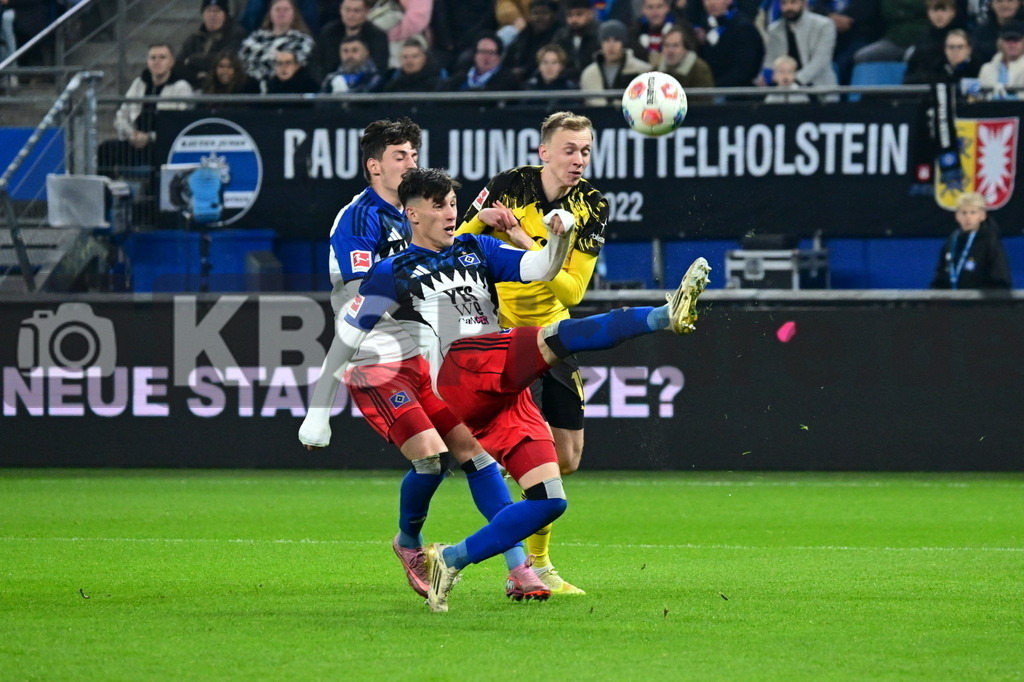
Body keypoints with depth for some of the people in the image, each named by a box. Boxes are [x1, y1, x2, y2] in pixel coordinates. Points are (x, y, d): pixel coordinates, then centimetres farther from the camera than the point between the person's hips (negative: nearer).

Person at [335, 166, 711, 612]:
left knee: (549, 501, -4)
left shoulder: (477, 250, 28)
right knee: (557, 336, -29)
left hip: (506, 392, 7)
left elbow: (541, 268, 16)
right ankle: (666, 316, -49)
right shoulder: (393, 273, 14)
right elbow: (345, 341, 15)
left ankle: (452, 560, 2)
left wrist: (559, 239, -7)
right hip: (461, 371, -7)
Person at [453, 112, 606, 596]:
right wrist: (480, 221, -31)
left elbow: (573, 290, -12)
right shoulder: (509, 186, -15)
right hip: (502, 329, -6)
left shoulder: (591, 207, -5)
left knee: (567, 458, 9)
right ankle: (534, 567, -9)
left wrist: (526, 245, -25)